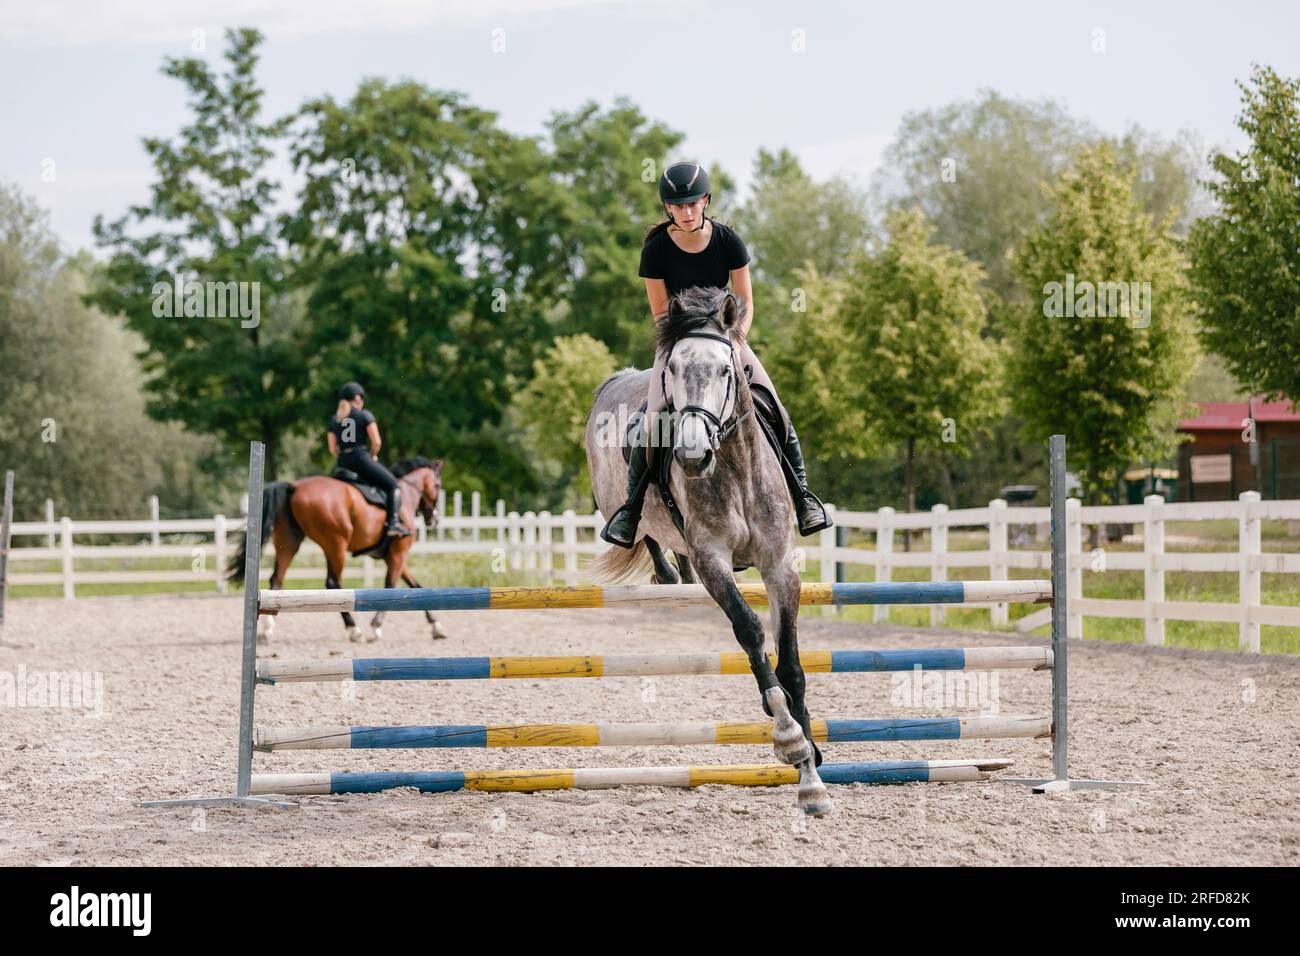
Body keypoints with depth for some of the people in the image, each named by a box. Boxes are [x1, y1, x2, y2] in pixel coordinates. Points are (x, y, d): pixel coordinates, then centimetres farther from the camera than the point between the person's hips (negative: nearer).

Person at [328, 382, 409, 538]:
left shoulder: (334, 420, 13)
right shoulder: (365, 415, -2)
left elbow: (332, 449, 12)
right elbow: (376, 442, -8)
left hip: (343, 463, 6)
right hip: (361, 458, -6)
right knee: (393, 485, 3)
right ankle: (393, 522, -14)